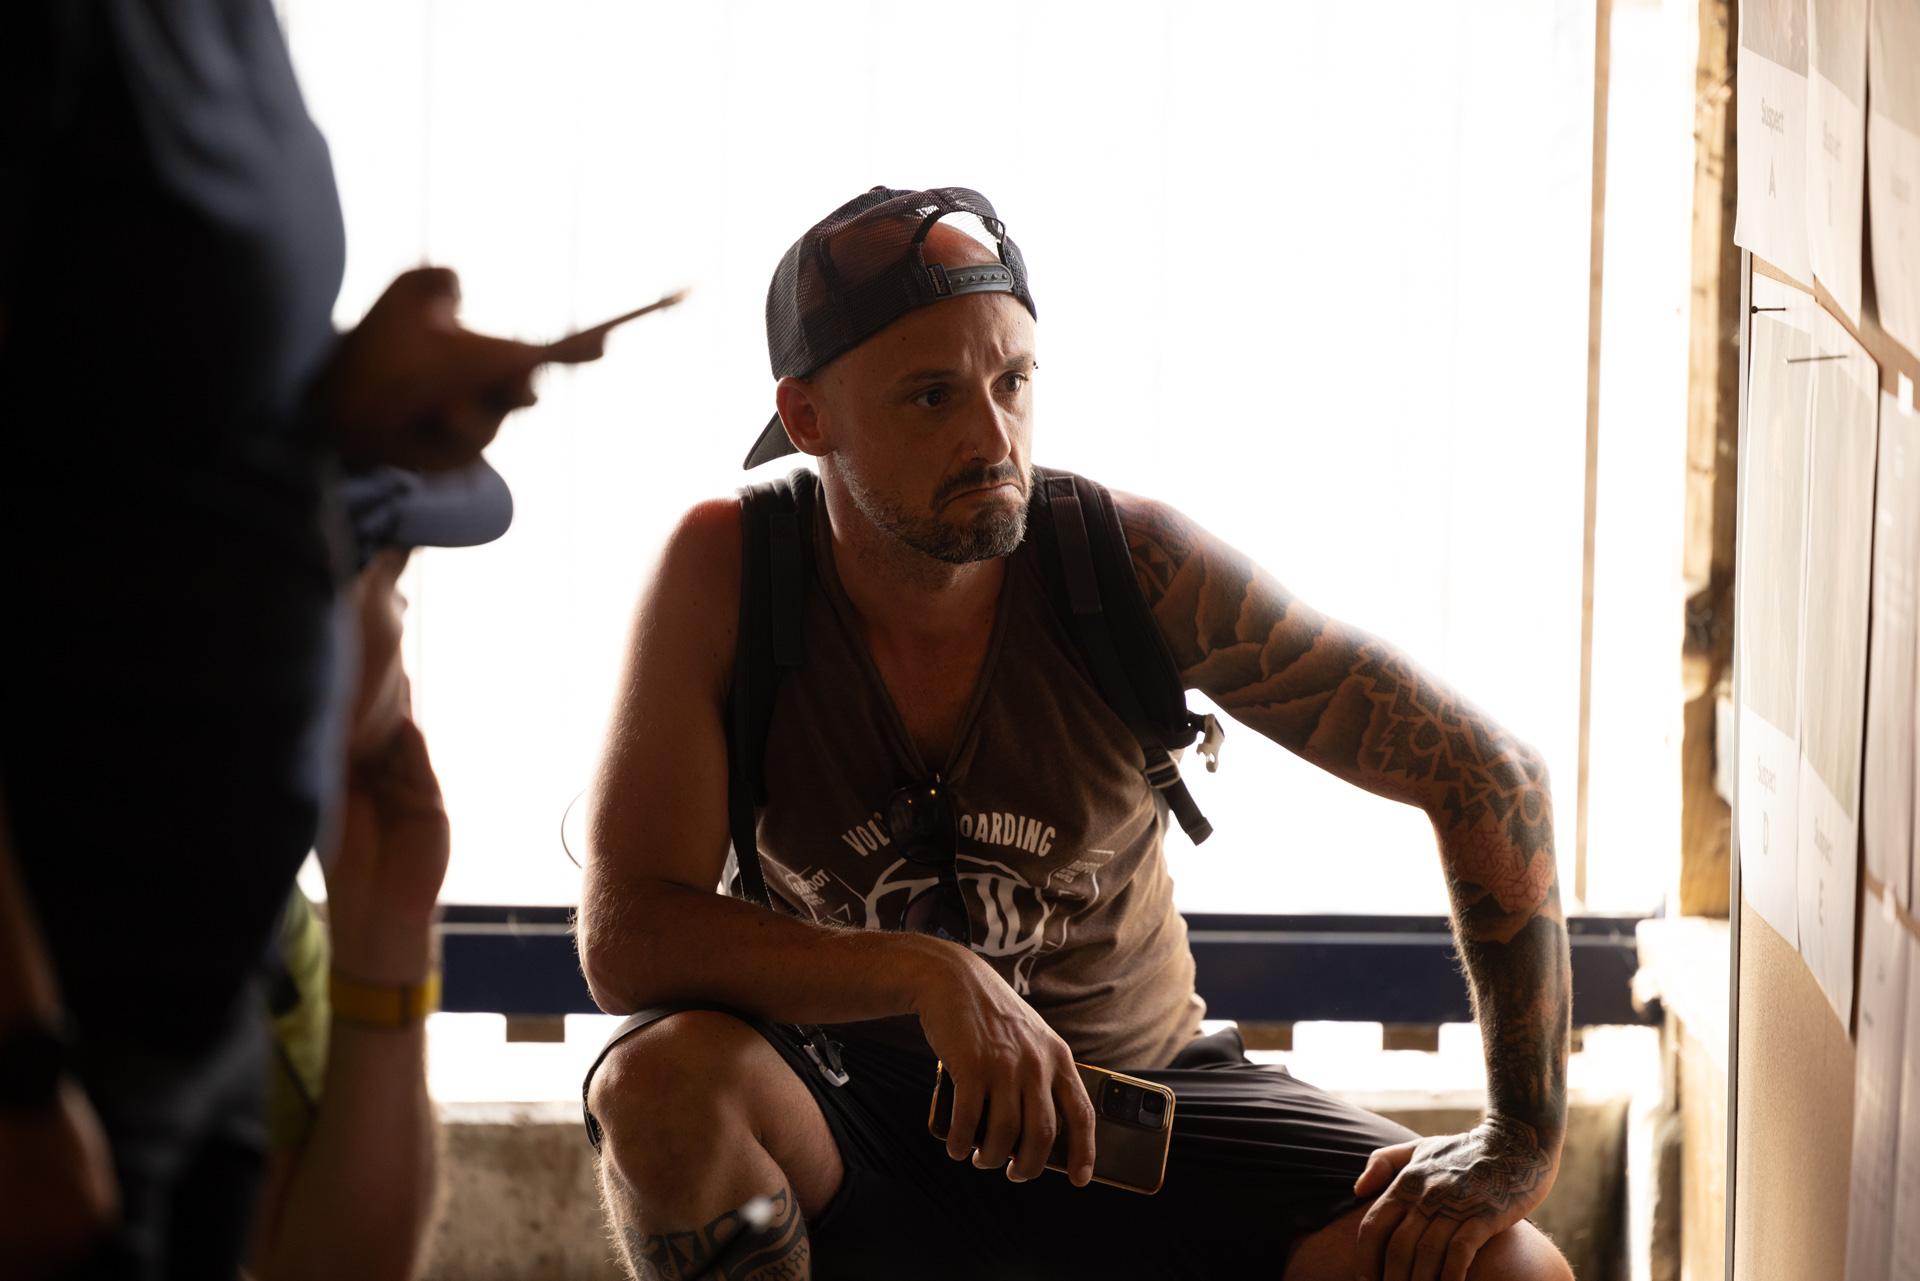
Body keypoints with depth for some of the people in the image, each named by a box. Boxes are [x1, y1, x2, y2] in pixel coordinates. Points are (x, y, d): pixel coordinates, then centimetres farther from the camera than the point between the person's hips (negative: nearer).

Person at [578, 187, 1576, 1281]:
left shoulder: (1130, 561, -16)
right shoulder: (726, 566, -15)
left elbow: (1490, 774, -12)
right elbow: (626, 936, -21)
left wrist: (1523, 1145, -20)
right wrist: (930, 978, -36)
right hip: (854, 1124, 0)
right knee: (667, 1077, -34)